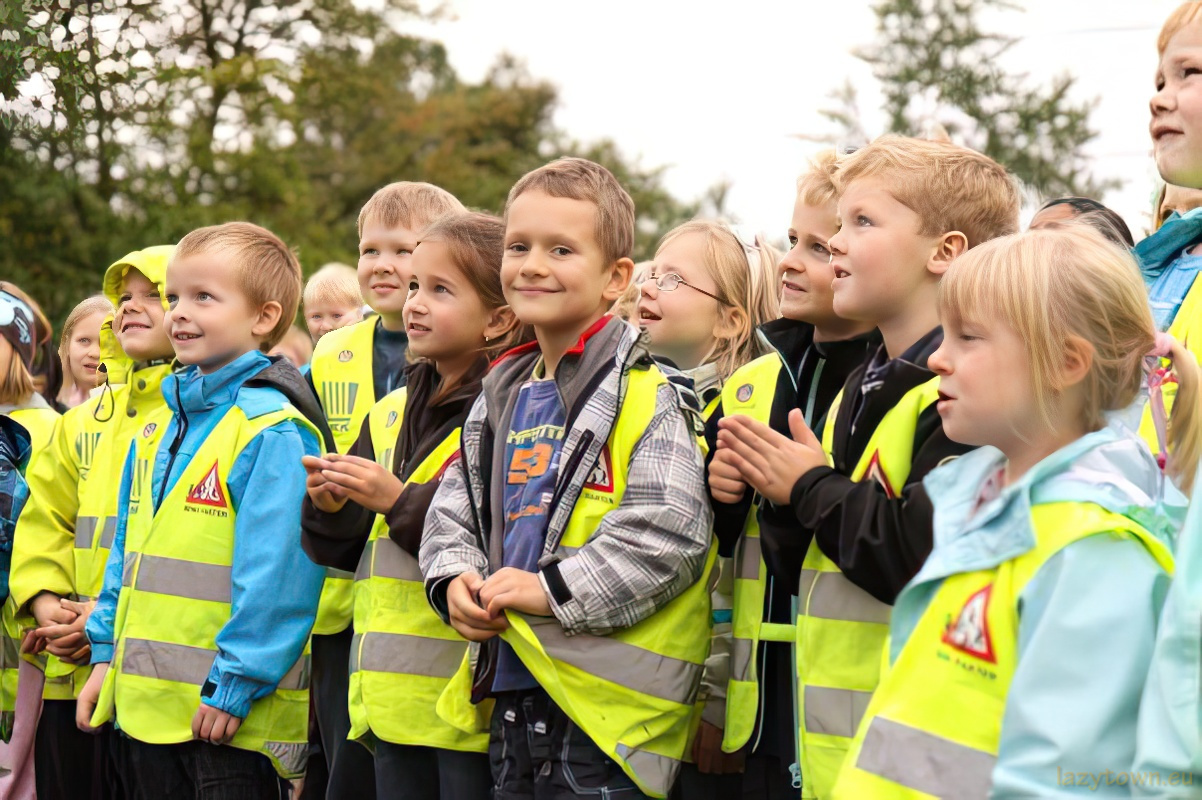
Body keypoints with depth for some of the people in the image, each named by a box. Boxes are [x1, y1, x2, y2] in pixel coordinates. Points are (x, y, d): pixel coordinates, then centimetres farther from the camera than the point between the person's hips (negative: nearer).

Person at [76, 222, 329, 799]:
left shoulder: (271, 431, -13)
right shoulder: (159, 428, 13)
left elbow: (274, 574, -18)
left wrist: (235, 685, -18)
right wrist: (106, 654, 15)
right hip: (146, 705, 8)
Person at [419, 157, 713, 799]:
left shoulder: (644, 394, -8)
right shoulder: (501, 396, 15)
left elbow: (670, 534, -17)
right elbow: (453, 515, 22)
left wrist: (552, 588, -18)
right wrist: (455, 580, 0)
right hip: (511, 693, 7)